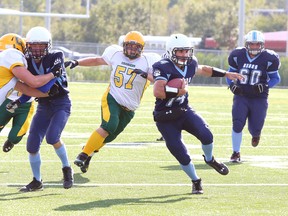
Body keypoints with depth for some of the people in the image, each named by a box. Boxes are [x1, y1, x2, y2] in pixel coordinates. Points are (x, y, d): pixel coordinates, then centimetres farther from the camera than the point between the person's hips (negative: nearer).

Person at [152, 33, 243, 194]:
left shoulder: (190, 64, 0)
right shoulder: (163, 68, -23)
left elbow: (202, 70, 25)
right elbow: (158, 91, -37)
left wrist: (226, 74, 23)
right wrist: (179, 91, -29)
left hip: (184, 110, 5)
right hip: (166, 119, -5)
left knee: (206, 135, -19)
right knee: (182, 155, -4)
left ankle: (210, 160, 14)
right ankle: (196, 181, 22)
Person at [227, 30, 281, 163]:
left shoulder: (267, 59, -7)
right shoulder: (238, 56, -3)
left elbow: (275, 78, 3)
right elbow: (231, 73, 12)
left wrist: (264, 86, -15)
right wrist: (232, 85, -8)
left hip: (259, 98, -1)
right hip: (241, 96, 1)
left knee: (255, 128, 1)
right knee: (237, 124, -15)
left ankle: (255, 133, 42)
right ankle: (236, 153, 0)